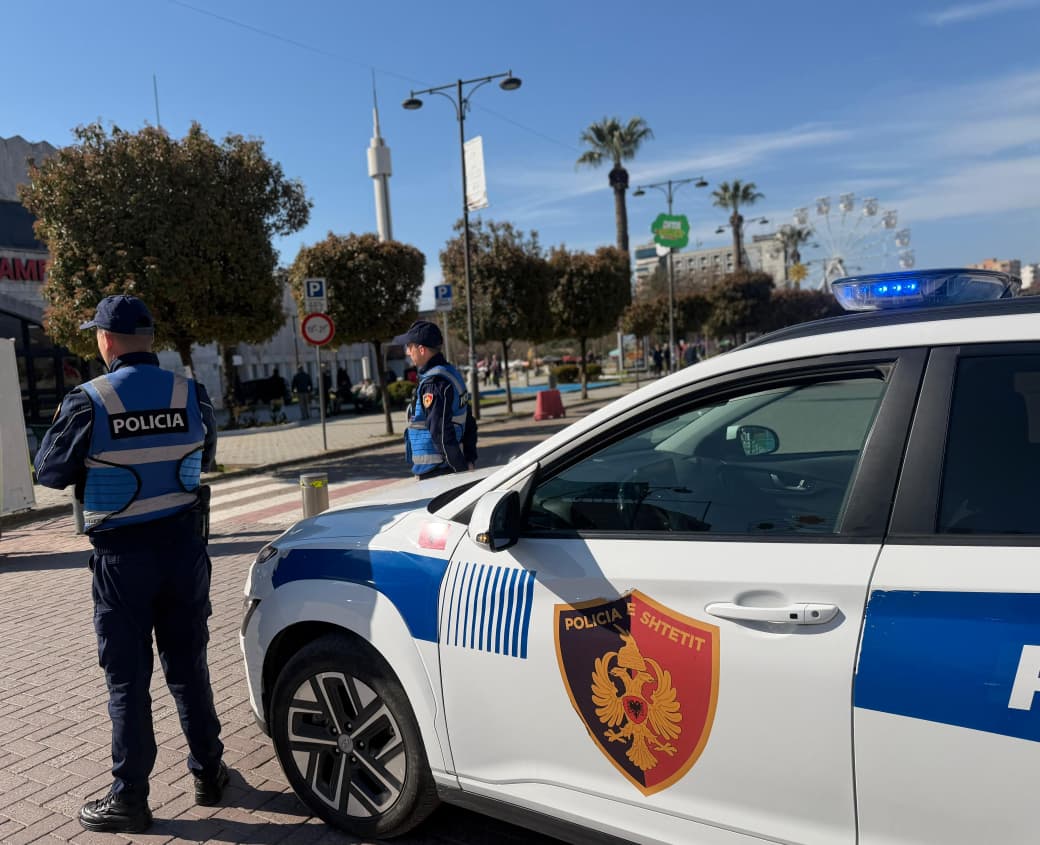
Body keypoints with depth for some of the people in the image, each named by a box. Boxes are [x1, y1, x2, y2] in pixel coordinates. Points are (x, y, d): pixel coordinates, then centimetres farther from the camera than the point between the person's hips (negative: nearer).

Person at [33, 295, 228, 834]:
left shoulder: (88, 402, -13)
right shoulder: (190, 394, -3)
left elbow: (50, 472, -2)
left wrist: (64, 424, 14)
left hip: (123, 555, -3)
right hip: (183, 545, 3)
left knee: (127, 678, 7)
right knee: (188, 667, 16)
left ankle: (129, 798, 16)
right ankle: (208, 773, 26)